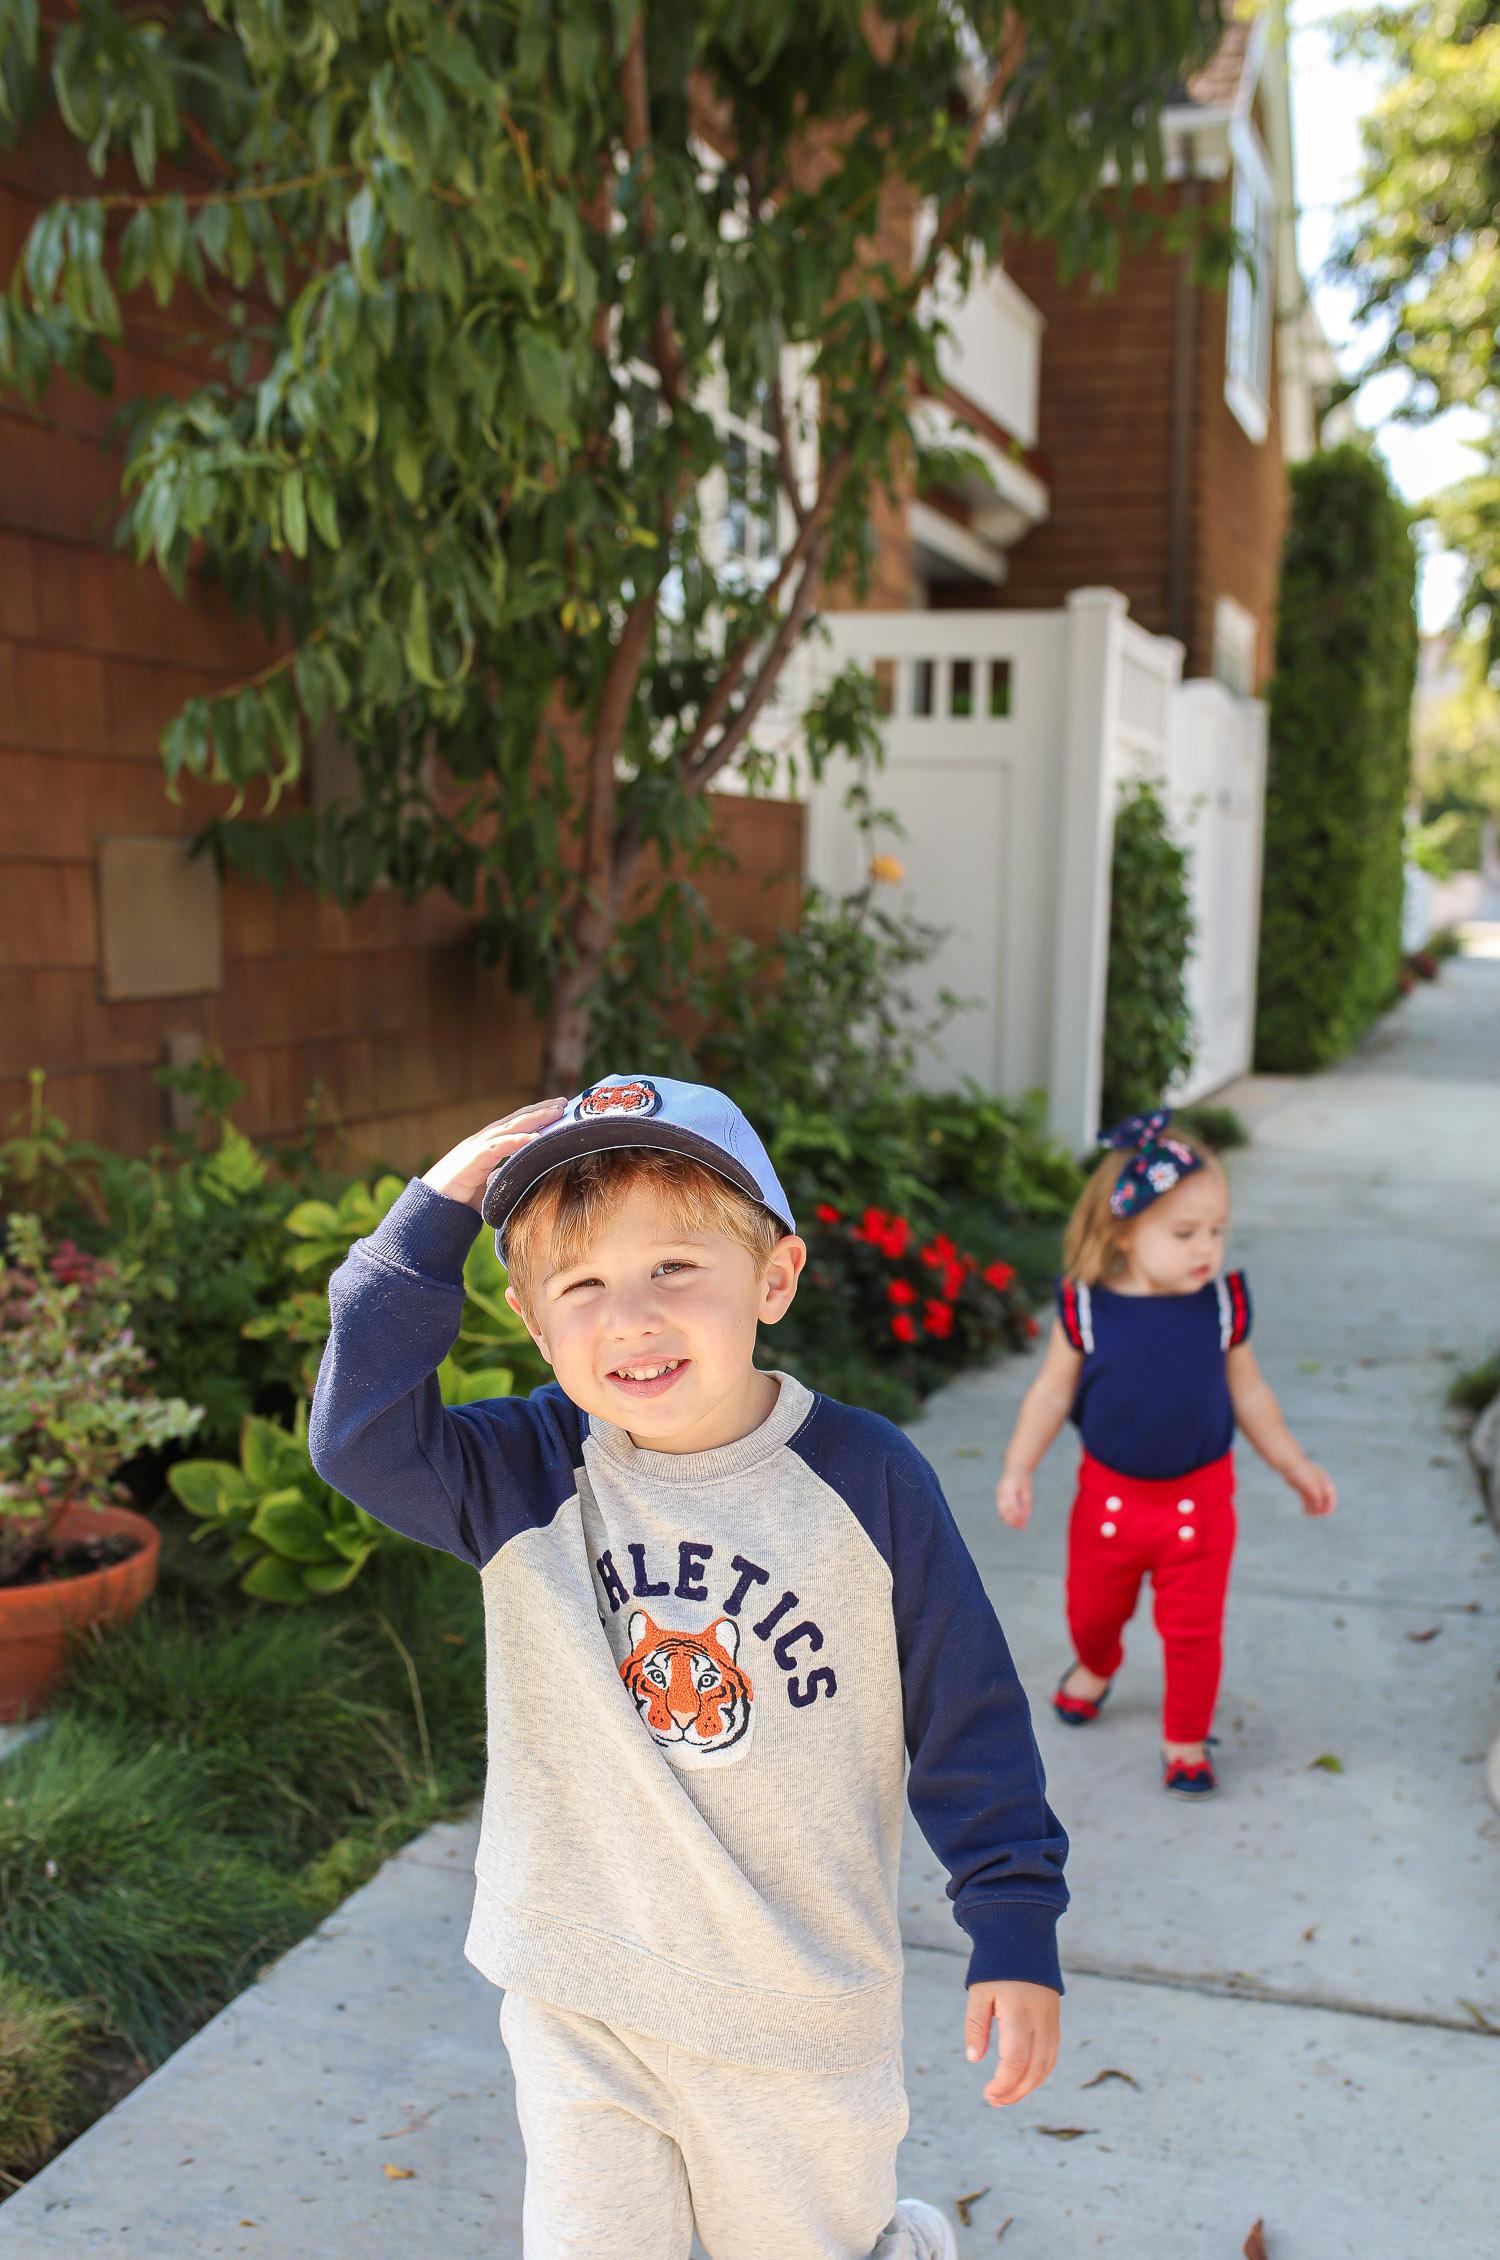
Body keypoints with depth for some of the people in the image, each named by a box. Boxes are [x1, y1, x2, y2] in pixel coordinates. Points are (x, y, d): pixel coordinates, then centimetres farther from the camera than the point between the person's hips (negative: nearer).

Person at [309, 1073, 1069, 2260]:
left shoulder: (864, 1479, -14)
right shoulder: (530, 1473, -9)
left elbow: (966, 1715, -8)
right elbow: (363, 1437, -23)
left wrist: (1017, 1933, -7)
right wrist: (431, 1220, -25)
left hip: (804, 2012, -1)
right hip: (577, 2005, 1)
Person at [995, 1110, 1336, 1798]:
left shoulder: (1223, 1304, -11)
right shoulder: (1087, 1308, -16)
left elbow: (1248, 1393, 2)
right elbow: (1052, 1391, -7)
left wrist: (1294, 1465, 6)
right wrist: (1018, 1469, -14)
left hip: (1198, 1499, 0)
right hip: (1109, 1495, 0)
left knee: (1193, 1630, 5)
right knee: (1092, 1610, 21)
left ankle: (1185, 1739, 29)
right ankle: (1096, 1668, 55)